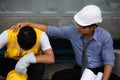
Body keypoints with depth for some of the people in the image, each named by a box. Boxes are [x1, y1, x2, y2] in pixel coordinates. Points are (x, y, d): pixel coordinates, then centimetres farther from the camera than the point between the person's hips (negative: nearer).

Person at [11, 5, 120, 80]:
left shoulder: (105, 36, -14)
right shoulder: (73, 31, -8)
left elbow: (109, 61, -11)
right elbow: (50, 29, -5)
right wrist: (27, 24, -12)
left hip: (99, 71, -2)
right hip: (80, 70, 2)